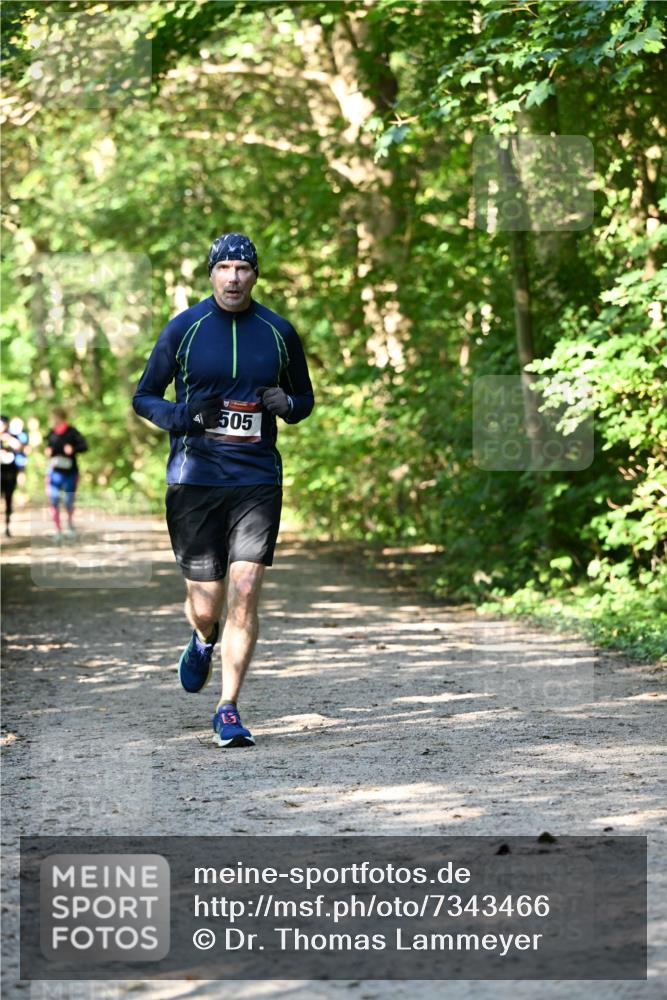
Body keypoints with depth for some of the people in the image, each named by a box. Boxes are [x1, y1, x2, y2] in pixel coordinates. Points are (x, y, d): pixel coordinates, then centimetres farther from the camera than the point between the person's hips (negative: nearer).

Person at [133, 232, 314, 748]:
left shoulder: (279, 332, 5)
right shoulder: (183, 329, 1)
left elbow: (305, 398, 16)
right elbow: (144, 396, 7)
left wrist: (286, 405, -8)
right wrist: (180, 415, -14)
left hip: (257, 479, 1)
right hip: (194, 479, -1)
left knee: (245, 592, -12)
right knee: (206, 605, 2)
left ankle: (228, 711, -2)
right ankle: (204, 643, 41)